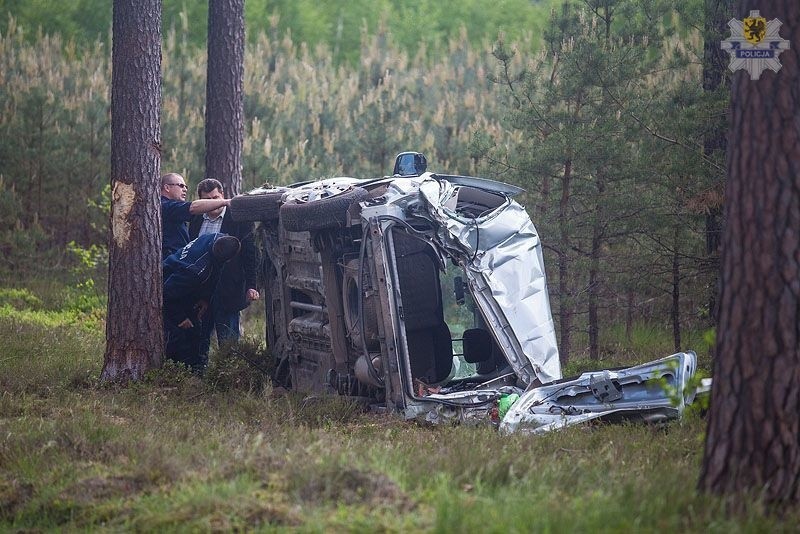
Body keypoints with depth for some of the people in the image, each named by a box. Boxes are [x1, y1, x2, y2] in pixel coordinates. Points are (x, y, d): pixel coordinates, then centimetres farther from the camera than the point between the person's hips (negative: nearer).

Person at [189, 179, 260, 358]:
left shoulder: (239, 220, -4)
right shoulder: (196, 221, 11)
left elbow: (251, 255, -4)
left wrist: (251, 286, -11)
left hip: (227, 291, -5)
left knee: (228, 339, -2)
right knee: (199, 338, 9)